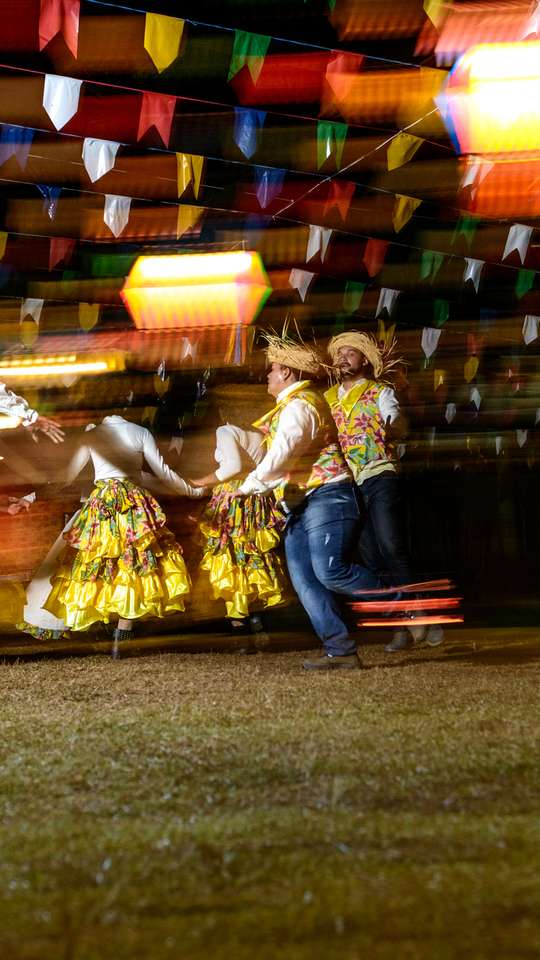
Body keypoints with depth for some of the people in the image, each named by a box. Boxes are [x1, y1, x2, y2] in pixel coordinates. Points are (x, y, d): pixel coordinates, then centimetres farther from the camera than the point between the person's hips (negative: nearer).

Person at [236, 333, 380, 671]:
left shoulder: (299, 405, -11)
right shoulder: (295, 404, 23)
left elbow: (281, 456, -21)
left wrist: (250, 486, -16)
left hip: (325, 498, -11)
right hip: (301, 506, 11)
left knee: (329, 571, -20)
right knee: (305, 580, 0)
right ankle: (341, 651, -5)